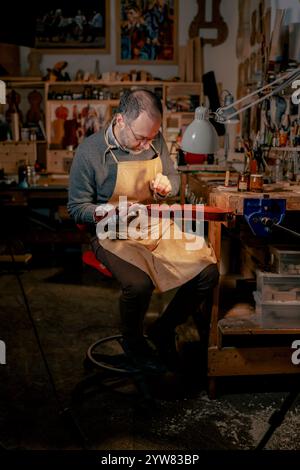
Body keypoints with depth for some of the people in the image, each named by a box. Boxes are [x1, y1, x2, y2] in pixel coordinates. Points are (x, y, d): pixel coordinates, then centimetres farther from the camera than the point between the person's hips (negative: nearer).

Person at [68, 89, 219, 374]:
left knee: (208, 271, -14)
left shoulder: (155, 141, 3)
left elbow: (174, 177, 19)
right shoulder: (90, 151, -11)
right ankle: (132, 341, 4)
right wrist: (114, 211, -24)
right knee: (139, 284, -33)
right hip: (115, 235, -5)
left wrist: (167, 185, -7)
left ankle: (163, 329, 12)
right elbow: (77, 208, -5)